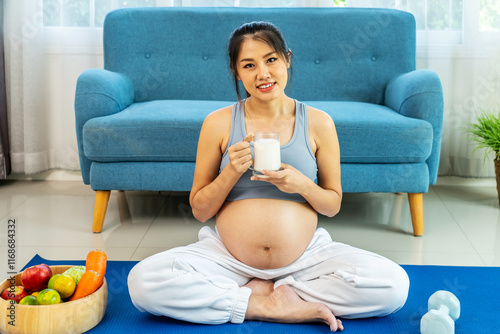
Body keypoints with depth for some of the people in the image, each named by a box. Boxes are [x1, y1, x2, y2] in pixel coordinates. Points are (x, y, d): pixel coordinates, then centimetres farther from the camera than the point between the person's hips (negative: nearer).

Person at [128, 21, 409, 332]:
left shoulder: (318, 123, 0)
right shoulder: (218, 123, -1)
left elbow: (333, 204, 7)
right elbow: (199, 210, 3)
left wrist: (303, 185, -15)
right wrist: (231, 172, -16)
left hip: (305, 257, 1)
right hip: (229, 257, 0)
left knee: (394, 284, -22)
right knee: (143, 281, -25)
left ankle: (259, 292, -9)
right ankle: (274, 306, -14)